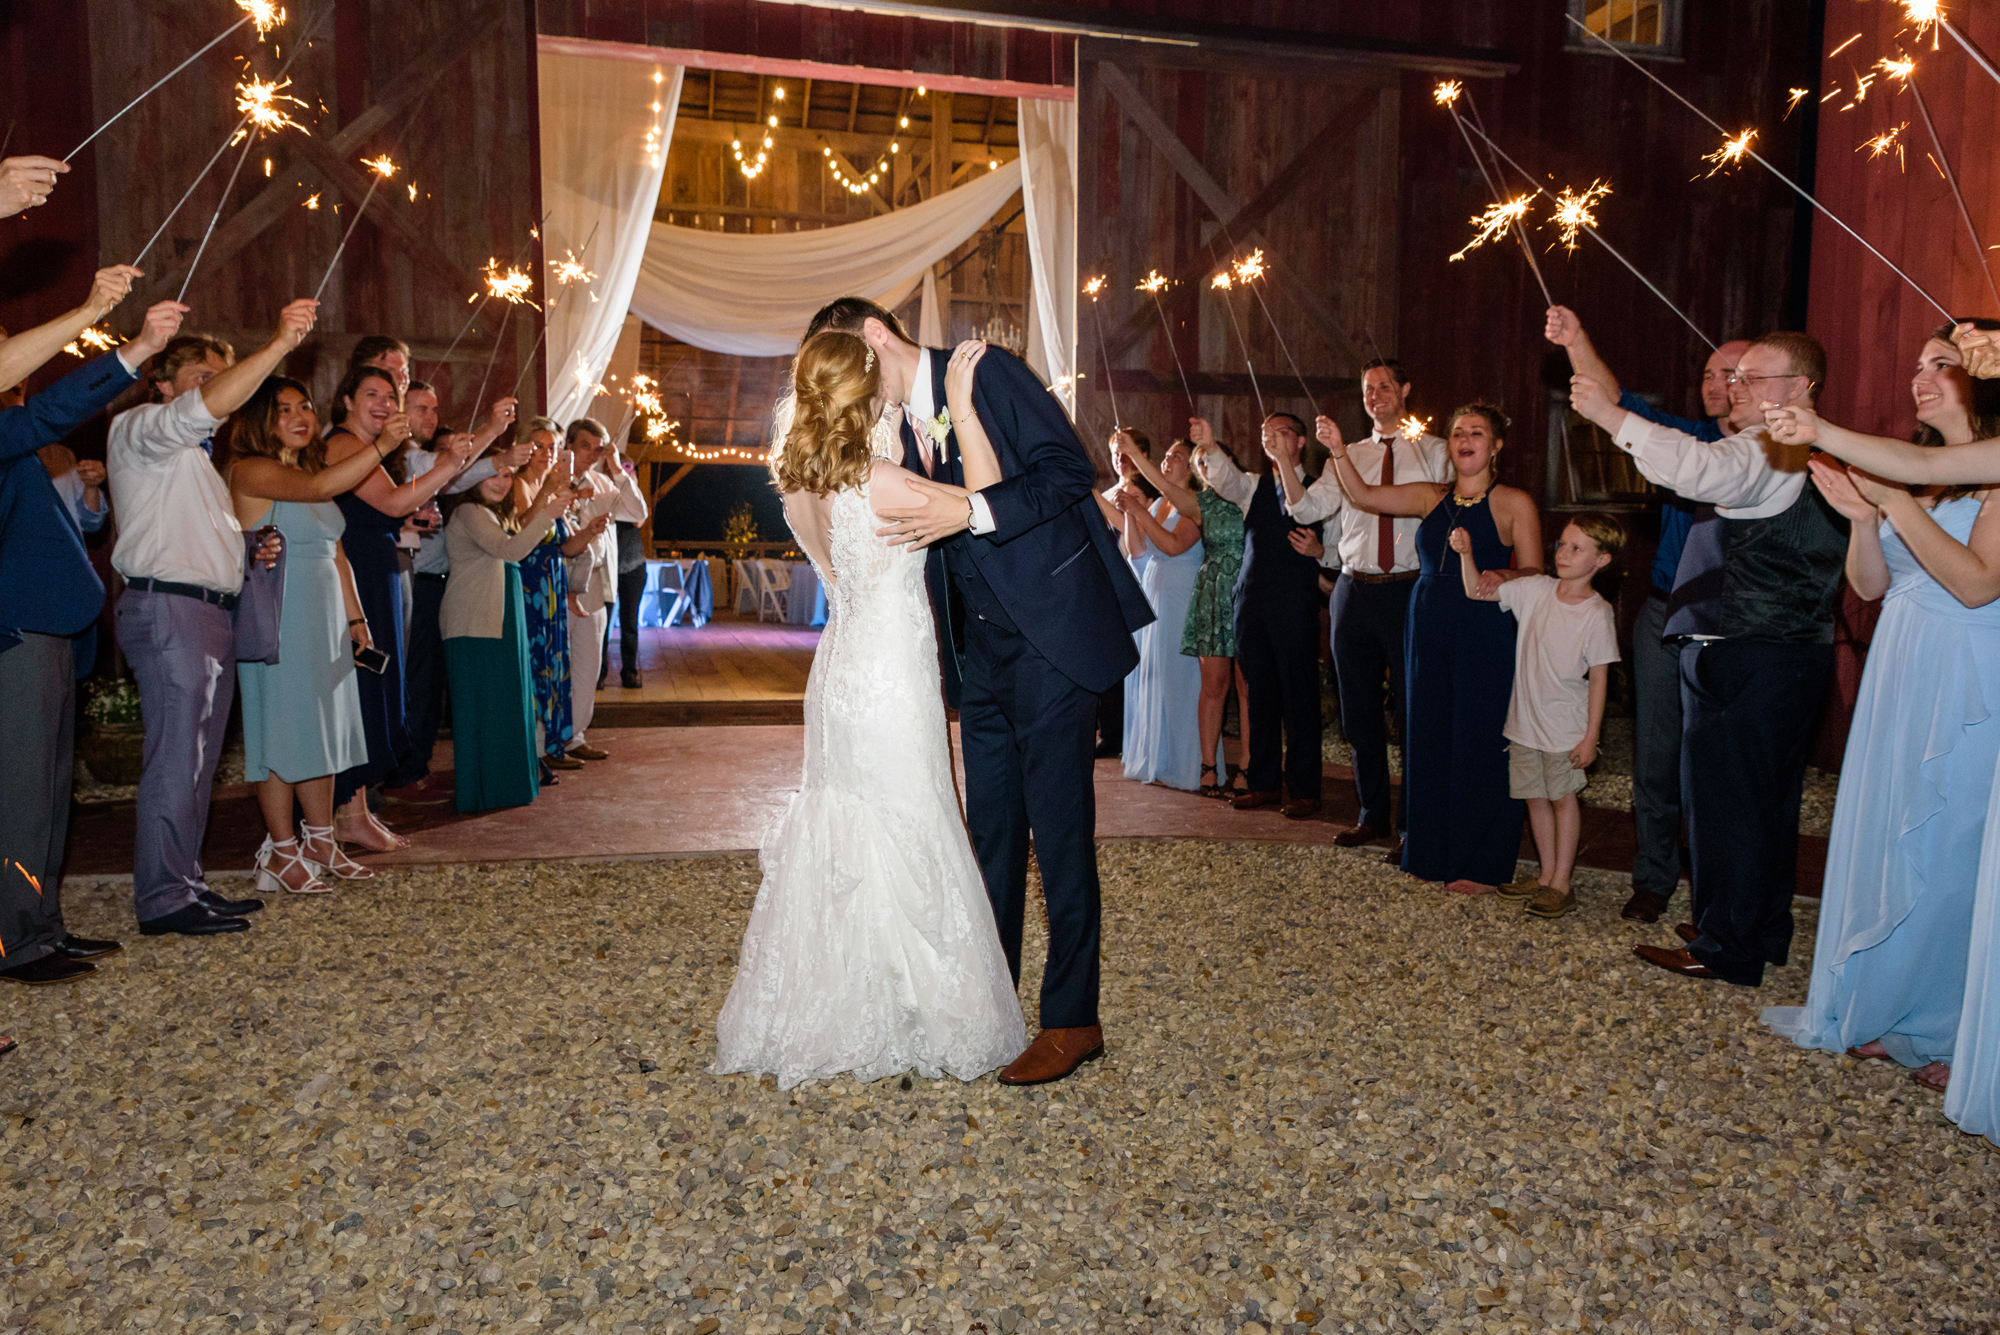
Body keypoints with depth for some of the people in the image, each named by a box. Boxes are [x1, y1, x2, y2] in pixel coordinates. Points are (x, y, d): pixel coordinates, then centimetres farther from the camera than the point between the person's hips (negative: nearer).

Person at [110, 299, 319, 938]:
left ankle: (186, 885, 16)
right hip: (167, 608, -9)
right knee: (176, 759, -10)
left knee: (197, 759, 10)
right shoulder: (139, 429, 0)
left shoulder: (195, 455, 29)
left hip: (212, 613, 9)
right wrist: (280, 343, -25)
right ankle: (163, 899, -6)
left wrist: (254, 550, 13)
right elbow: (205, 407, -21)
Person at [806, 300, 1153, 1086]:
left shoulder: (989, 372, -8)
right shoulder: (894, 430, 13)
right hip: (980, 646, 7)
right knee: (992, 824, 13)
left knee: (1058, 823, -3)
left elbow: (1070, 469, -15)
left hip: (1050, 636, -7)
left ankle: (1073, 1020, 7)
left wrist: (970, 512, -24)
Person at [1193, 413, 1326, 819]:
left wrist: (1284, 461, -14)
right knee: (1259, 693, 8)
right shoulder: (1253, 486, 16)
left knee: (1299, 696, -2)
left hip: (1295, 602, -4)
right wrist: (1210, 448, -21)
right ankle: (1263, 783, 17)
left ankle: (1303, 789, 4)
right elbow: (1223, 477, -2)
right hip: (1251, 599, 4)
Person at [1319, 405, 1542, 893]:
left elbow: (1534, 573, -3)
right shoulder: (1432, 497, 13)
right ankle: (1435, 853, 21)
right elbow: (1364, 497, 9)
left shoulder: (1514, 503, -1)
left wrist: (1503, 577, -24)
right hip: (1428, 632, 5)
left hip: (1484, 636, -5)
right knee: (1428, 741, 8)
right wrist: (1338, 452, -3)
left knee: (1479, 745, -2)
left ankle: (1483, 867, 9)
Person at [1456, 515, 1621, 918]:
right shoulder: (1536, 590, -2)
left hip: (1566, 726, -5)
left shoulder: (1597, 613, -14)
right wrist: (1466, 554, -15)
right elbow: (1477, 591, 3)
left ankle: (1561, 884, 13)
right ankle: (1546, 874, 27)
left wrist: (1591, 736, -11)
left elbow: (1599, 678, -11)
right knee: (1535, 797, 13)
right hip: (1525, 719, 5)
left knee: (1562, 797, 3)